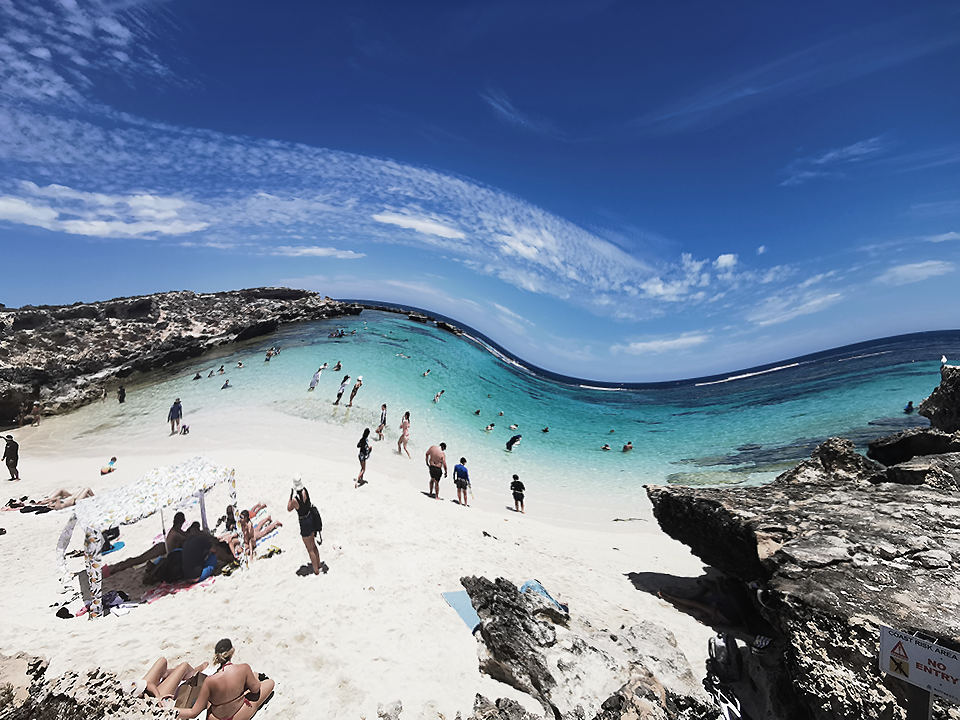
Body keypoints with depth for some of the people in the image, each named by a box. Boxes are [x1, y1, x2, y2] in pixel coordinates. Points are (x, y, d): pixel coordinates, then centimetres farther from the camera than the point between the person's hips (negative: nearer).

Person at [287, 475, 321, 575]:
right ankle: (318, 564, 41)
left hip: (304, 522, -7)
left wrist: (290, 496, -8)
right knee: (313, 545, 26)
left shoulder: (295, 499, -27)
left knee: (310, 549, 9)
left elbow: (289, 509, -7)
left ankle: (316, 570, 20)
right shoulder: (305, 491, -9)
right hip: (311, 517, 7)